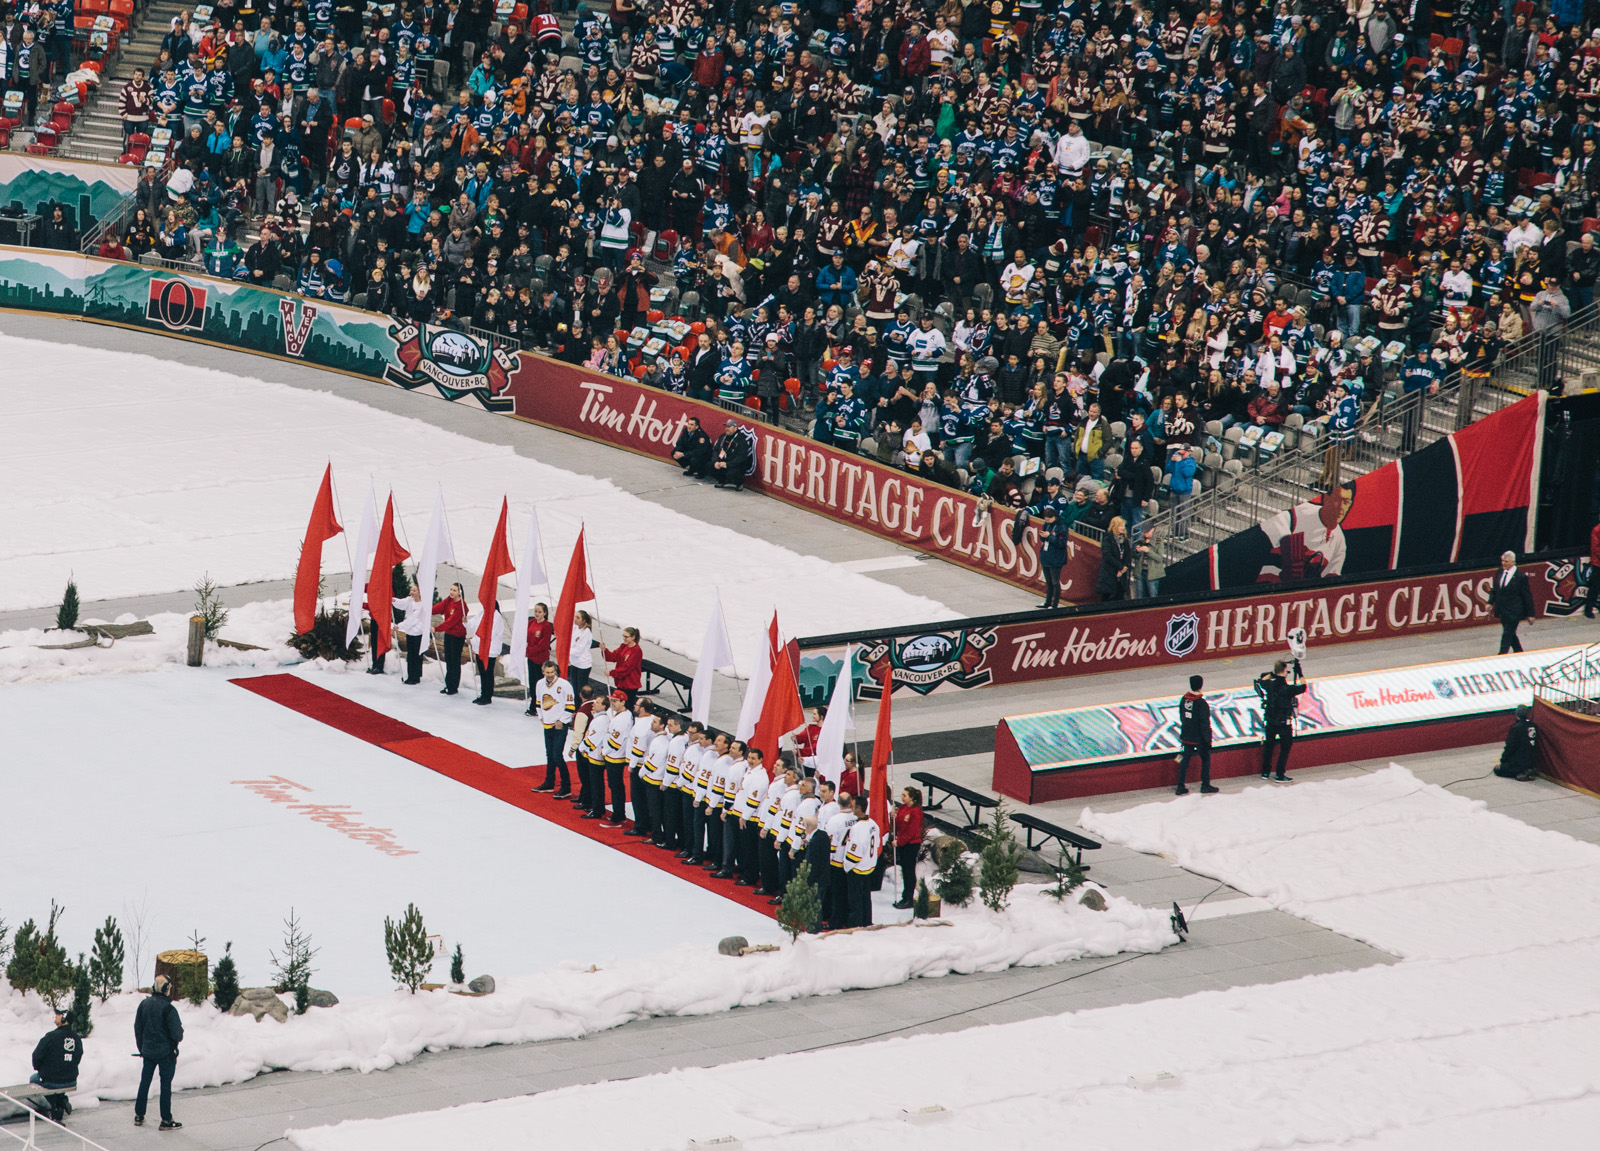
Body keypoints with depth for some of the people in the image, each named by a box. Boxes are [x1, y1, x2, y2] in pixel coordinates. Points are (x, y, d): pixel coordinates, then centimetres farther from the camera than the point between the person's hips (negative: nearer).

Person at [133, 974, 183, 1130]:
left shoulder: (144, 1005, -2)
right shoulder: (168, 1009, -21)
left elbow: (137, 1028, 7)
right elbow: (177, 1034, -18)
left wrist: (141, 1048, 19)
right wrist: (180, 1033, 7)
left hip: (148, 1051, 5)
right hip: (166, 1052, -5)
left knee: (144, 1082, 16)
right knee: (166, 1085, 3)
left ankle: (139, 1116, 23)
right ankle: (166, 1120, 6)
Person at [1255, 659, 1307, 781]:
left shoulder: (1270, 684, -9)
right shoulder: (1288, 688, -22)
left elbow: (1261, 680, 14)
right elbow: (1302, 687, -8)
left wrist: (1272, 673, 14)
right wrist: (1299, 673, -3)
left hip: (1270, 721, 5)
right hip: (1284, 723, -5)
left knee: (1268, 745, 19)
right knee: (1285, 748, 8)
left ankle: (1265, 772, 27)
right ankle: (1280, 775, 6)